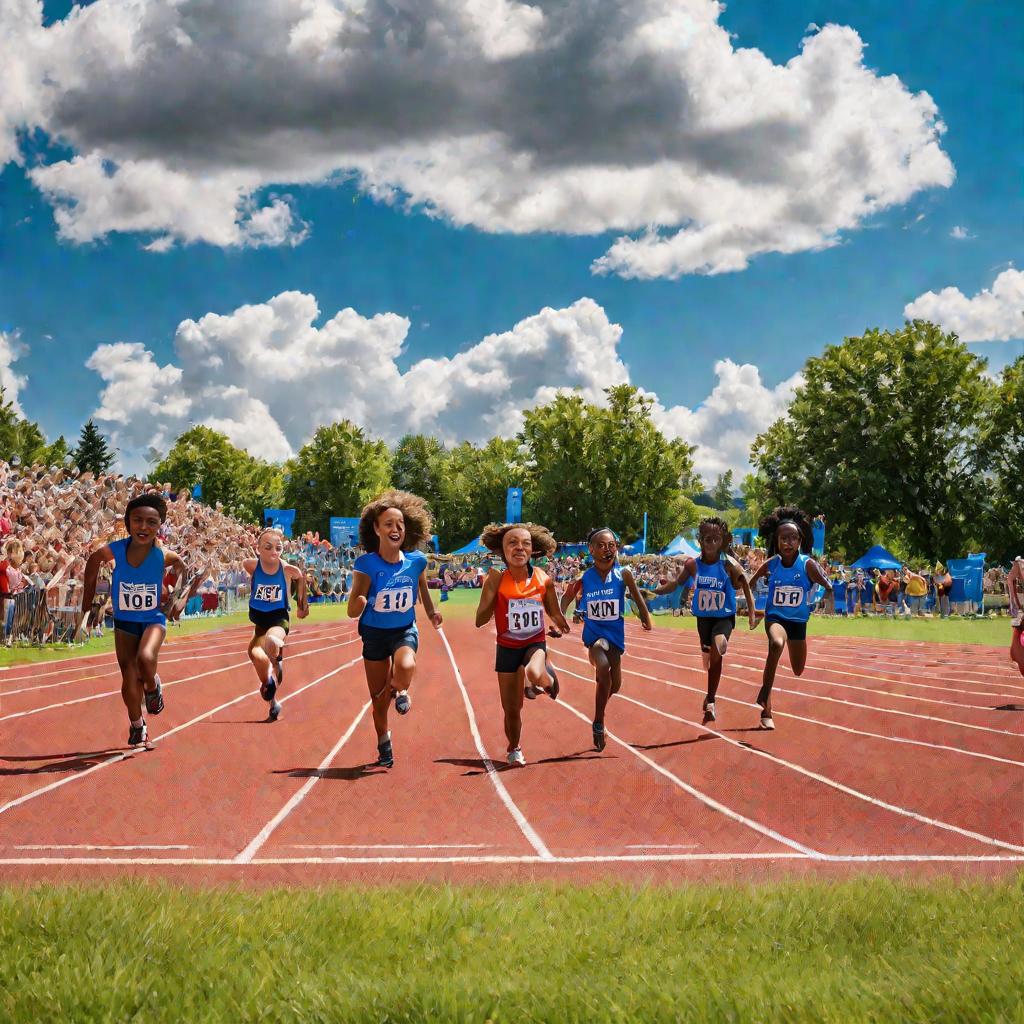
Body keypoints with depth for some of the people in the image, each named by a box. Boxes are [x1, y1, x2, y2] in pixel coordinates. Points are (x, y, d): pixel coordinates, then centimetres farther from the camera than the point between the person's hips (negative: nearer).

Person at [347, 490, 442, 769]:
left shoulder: (416, 561, -10)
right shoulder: (366, 564, -19)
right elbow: (352, 613, -22)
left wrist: (431, 613, 14)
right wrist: (359, 599, -42)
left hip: (405, 631, 0)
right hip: (374, 634, 0)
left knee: (406, 667, -35)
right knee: (379, 701, 8)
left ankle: (399, 690, 0)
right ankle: (384, 747, 35)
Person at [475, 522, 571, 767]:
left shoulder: (544, 579, -11)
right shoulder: (496, 580, -15)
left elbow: (554, 612, 7)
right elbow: (480, 621, -19)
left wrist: (559, 622, -10)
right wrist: (493, 587, -24)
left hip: (535, 643, 0)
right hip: (507, 647, 1)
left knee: (534, 674, -35)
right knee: (511, 709, 7)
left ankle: (548, 678, 3)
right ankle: (514, 750, 36)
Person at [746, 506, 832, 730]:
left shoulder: (807, 564, -14)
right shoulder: (771, 564, -9)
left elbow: (828, 588, -12)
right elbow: (749, 585, 4)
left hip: (799, 621, 2)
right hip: (775, 617, -2)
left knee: (798, 671, 13)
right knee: (776, 644, -37)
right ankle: (764, 695, -29)